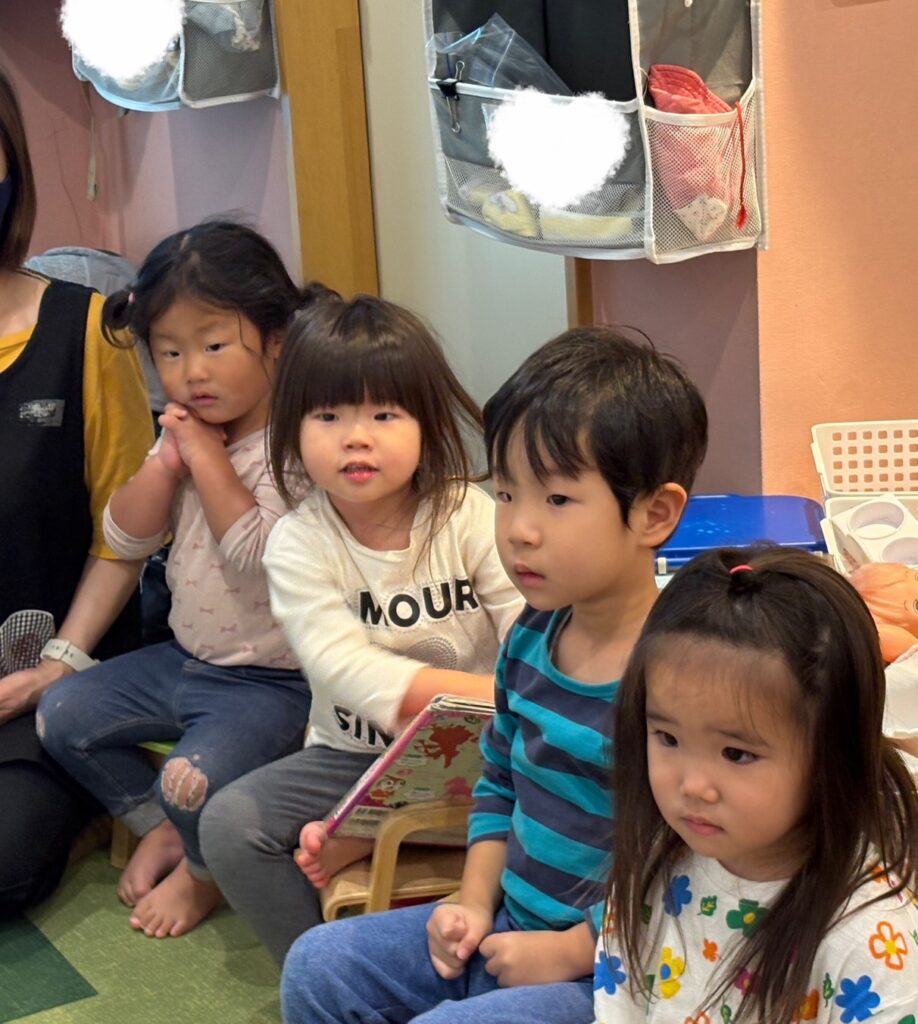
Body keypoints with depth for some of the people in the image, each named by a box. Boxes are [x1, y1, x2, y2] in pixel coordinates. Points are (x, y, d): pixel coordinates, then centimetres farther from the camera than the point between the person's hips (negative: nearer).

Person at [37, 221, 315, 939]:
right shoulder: (183, 436, 5)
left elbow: (259, 551, -32)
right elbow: (126, 539, 2)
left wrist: (206, 455, -24)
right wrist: (168, 462, -13)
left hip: (273, 681, -8)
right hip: (184, 660, 8)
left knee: (194, 778, -28)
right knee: (62, 715, 7)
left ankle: (205, 872, 9)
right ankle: (163, 826, 24)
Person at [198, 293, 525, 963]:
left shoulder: (470, 516, -9)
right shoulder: (299, 544, -10)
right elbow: (344, 668, -25)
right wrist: (494, 695, -36)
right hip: (353, 755, 1)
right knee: (230, 825, -17)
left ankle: (358, 841, -14)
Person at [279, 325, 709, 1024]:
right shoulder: (532, 634, 1)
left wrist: (569, 951, -18)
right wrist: (475, 902, 5)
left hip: (600, 967, -8)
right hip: (508, 926, 8)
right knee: (316, 967, 8)